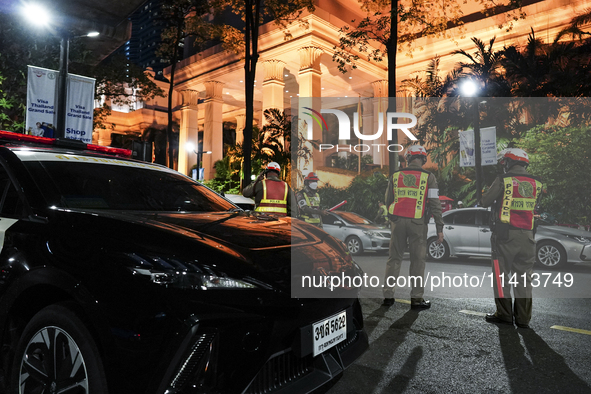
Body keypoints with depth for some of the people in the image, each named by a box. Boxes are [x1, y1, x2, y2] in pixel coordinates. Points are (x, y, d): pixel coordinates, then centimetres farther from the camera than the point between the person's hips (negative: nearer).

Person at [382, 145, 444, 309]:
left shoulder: (395, 175, 5)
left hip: (397, 221, 2)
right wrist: (440, 228, -3)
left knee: (394, 258, 10)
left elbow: (388, 201, 11)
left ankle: (388, 296, 13)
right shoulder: (428, 177, -2)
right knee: (418, 260, 7)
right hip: (417, 223, -2)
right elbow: (435, 204, -7)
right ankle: (416, 298, 11)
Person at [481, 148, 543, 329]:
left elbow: (485, 202, -3)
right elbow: (535, 206, 16)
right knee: (524, 277, 10)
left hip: (505, 234, -4)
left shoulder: (503, 180, -8)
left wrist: (493, 191, 16)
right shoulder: (536, 183, 8)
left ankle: (504, 314, 8)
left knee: (502, 275, 5)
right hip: (527, 236, 5)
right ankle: (523, 318, 13)